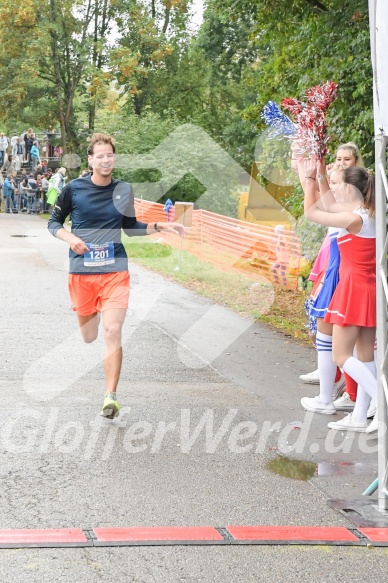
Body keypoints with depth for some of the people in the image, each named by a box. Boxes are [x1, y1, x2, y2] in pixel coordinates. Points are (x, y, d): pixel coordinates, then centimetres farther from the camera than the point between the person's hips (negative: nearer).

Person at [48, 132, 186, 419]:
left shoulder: (124, 190, 5)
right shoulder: (73, 189, -2)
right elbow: (54, 223, 7)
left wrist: (160, 226, 5)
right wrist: (70, 238, -12)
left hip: (115, 270, 0)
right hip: (82, 270, 0)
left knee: (113, 333, -14)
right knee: (89, 337, 12)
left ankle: (111, 396, -10)